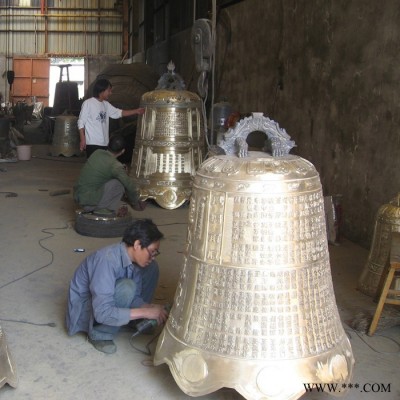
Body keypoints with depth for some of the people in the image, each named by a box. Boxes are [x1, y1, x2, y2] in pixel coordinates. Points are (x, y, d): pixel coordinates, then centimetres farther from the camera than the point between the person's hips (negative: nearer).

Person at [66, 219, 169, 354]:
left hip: (105, 299, 8)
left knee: (151, 268, -4)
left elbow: (134, 297, -1)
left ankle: (134, 321, 7)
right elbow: (103, 313, -38)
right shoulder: (107, 260, -35)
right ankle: (99, 334, -13)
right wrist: (145, 312, -36)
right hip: (84, 308, -8)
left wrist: (150, 308, -21)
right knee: (127, 287, -35)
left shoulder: (134, 258, -10)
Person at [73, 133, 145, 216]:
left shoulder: (97, 153, 5)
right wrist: (136, 204, 8)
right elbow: (130, 187, -9)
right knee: (119, 183, -10)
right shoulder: (115, 166, -16)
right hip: (89, 202, -8)